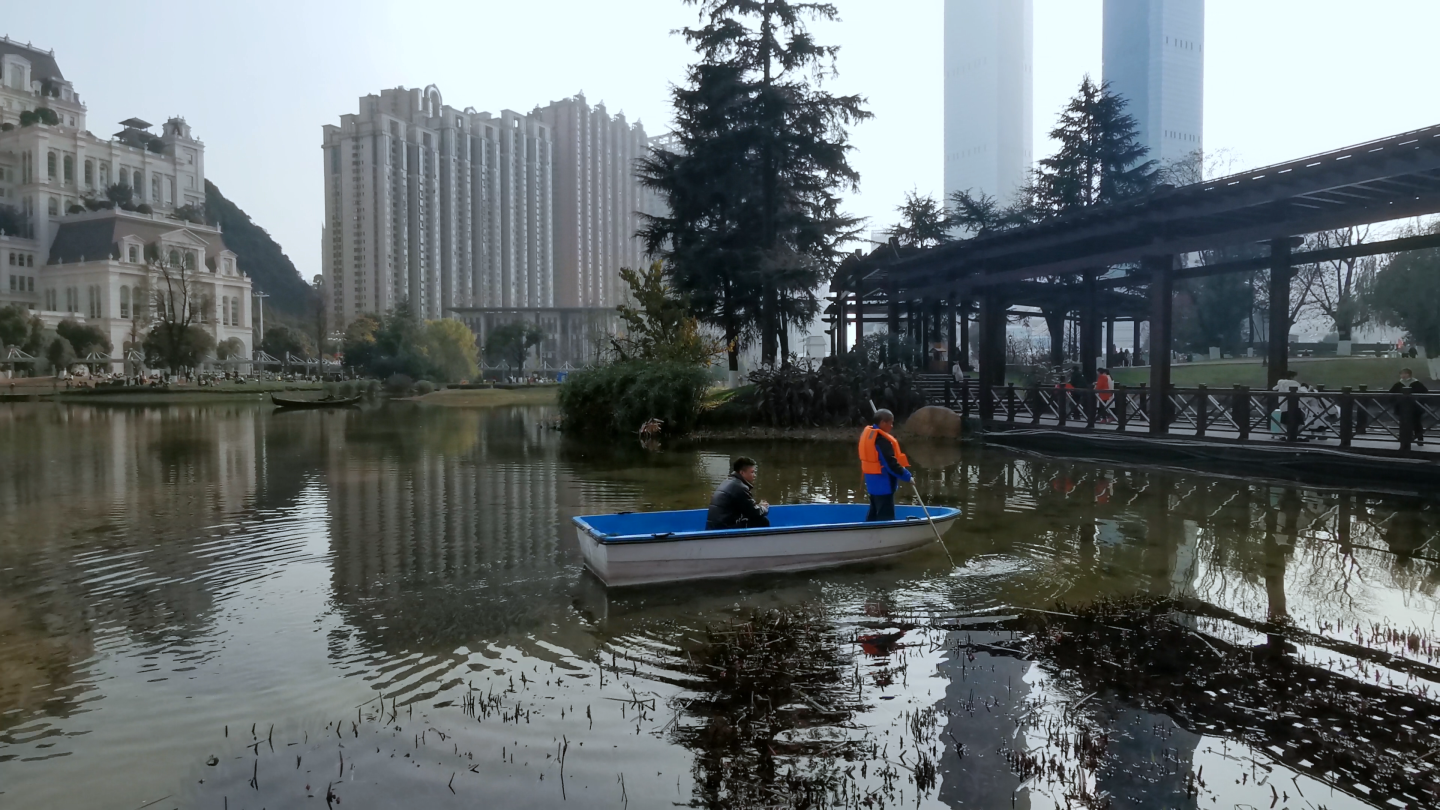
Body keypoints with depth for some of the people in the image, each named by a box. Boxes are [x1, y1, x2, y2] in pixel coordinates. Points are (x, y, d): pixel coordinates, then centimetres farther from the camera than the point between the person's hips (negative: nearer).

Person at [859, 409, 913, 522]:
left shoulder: (866, 433, 8)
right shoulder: (882, 439, -23)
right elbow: (891, 463, -24)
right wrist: (907, 476, -15)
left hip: (872, 480, 10)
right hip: (883, 482, -10)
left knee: (874, 512, 19)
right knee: (886, 515, -5)